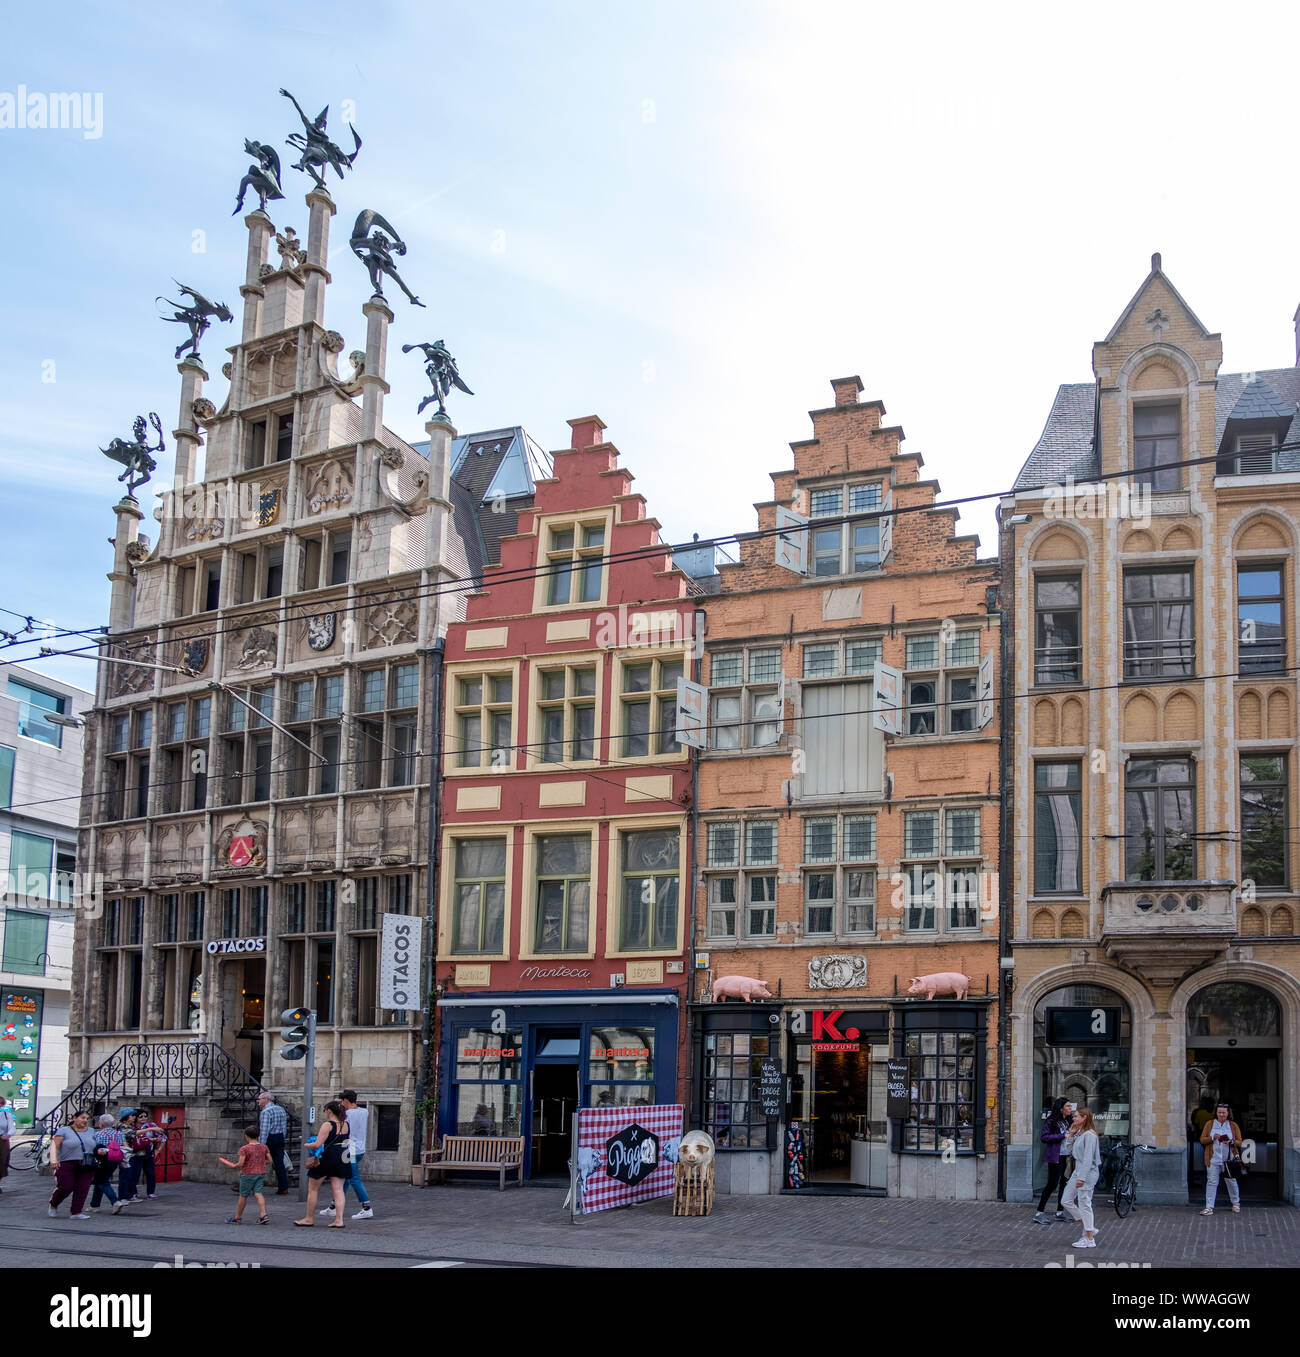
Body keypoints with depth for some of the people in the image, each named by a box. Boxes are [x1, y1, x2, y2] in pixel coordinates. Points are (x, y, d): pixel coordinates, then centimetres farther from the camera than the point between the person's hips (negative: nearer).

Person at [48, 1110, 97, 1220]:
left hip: (86, 1167, 4)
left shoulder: (91, 1132, 15)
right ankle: (53, 1205, 21)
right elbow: (54, 1145, -8)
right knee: (66, 1188, -6)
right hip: (67, 1165, -4)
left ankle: (76, 1213, -4)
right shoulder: (64, 1131, 0)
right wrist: (54, 1160, -20)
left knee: (82, 1189, -7)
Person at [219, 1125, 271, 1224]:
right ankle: (264, 1215, -14)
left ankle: (237, 1217, 20)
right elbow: (269, 1160, 3)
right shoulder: (264, 1147, 2)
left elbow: (240, 1164, -18)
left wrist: (233, 1166, 1)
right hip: (261, 1173, 4)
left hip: (247, 1174, -4)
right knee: (258, 1194, 1)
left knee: (243, 1196, 7)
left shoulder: (244, 1149, -14)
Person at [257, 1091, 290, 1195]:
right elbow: (284, 1127, 15)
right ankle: (284, 1188, 5)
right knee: (279, 1163, 7)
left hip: (269, 1138, -7)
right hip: (280, 1137, 7)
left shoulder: (265, 1111, -13)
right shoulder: (281, 1109, 12)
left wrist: (262, 1145, -19)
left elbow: (264, 1130, -19)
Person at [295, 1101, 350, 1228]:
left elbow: (317, 1144, -20)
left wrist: (306, 1145, -3)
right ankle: (339, 1220, -4)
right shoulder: (346, 1125, 5)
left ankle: (309, 1219, 18)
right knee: (338, 1190, 5)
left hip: (326, 1159, -6)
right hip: (341, 1159, 6)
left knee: (312, 1189, 10)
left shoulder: (328, 1125, -15)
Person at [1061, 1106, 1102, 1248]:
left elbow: (1088, 1158, -23)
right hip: (1077, 1172, 10)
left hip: (1087, 1173, -10)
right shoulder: (1079, 1132, 12)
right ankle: (1089, 1227, 23)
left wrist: (1082, 1178, -26)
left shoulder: (1089, 1135, -18)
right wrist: (1071, 1133, 9)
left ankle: (1090, 1240, 7)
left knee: (1084, 1205, -3)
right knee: (1066, 1201, 13)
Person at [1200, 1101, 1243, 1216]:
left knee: (1232, 1181, 9)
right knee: (1211, 1182, -4)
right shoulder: (1209, 1124, 6)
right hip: (1213, 1159, 0)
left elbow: (1239, 1142, 4)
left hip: (1229, 1159, 0)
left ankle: (1236, 1203, 31)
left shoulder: (1234, 1126, 6)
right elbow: (1202, 1140, 4)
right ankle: (1209, 1207, -4)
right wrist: (1212, 1138, -14)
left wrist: (1231, 1141, -17)